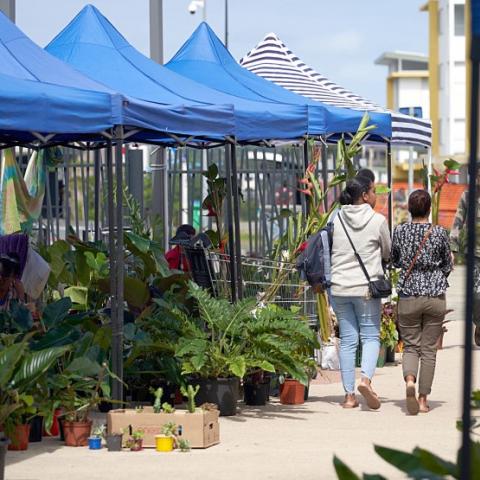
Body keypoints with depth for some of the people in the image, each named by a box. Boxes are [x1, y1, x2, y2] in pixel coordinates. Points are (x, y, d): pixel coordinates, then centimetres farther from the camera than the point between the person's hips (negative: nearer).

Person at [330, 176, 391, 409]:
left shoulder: (336, 219, 2)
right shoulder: (377, 221, -6)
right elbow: (388, 253, 5)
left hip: (339, 287, 3)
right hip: (366, 287, -3)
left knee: (347, 339, 7)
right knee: (371, 336, 6)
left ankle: (349, 394, 5)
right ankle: (366, 378, -19)